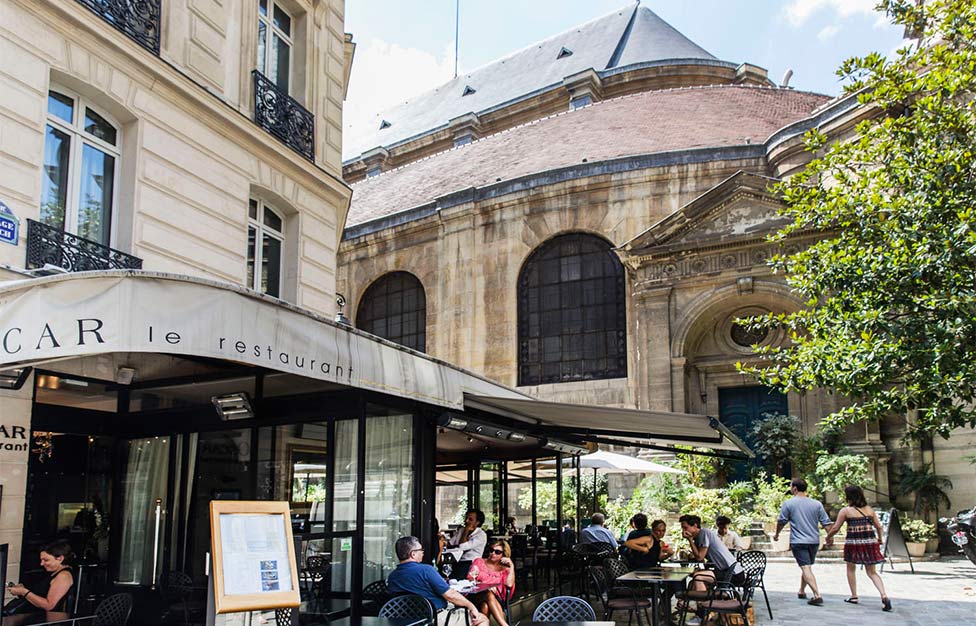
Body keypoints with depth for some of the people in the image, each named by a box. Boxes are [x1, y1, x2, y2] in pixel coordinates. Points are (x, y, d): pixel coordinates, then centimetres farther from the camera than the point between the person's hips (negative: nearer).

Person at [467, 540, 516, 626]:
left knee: (486, 605, -36)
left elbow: (509, 584, -2)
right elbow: (470, 579, 4)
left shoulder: (504, 570, 19)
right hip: (477, 595, -1)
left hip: (496, 599, 1)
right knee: (489, 595, -37)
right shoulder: (479, 562, 19)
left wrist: (511, 566, 1)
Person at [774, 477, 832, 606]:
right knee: (807, 566, 21)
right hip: (814, 541, 5)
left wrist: (776, 534, 18)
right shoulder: (817, 504, 4)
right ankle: (801, 591, 35)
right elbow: (826, 523, 3)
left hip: (798, 542, -5)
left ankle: (817, 595, -22)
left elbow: (781, 522, 2)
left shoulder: (788, 503, -5)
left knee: (806, 568, -9)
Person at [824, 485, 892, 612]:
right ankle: (884, 596, -10)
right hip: (870, 541, 3)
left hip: (854, 543, -3)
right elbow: (879, 526, 8)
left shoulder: (846, 510, -5)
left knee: (851, 569, 19)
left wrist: (828, 538, 13)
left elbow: (835, 528, -3)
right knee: (872, 572, 10)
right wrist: (879, 539, 27)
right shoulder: (869, 509, 7)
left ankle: (854, 596, 21)